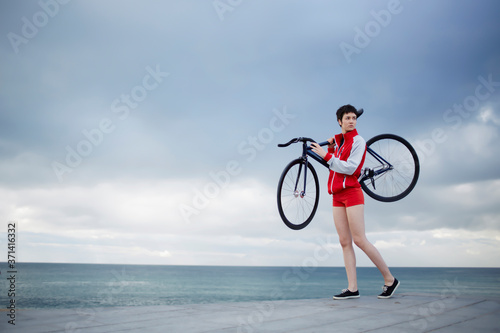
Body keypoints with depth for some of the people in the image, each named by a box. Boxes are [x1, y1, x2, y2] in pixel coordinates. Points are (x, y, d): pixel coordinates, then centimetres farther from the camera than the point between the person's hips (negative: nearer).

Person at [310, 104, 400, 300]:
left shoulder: (358, 141, -4)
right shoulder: (338, 140, 17)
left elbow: (349, 168, -16)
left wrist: (326, 155, -14)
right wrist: (331, 148, 9)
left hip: (351, 192, -7)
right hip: (337, 196, 7)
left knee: (359, 240, -10)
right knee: (345, 242, 2)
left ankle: (390, 279, 3)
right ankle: (352, 288, 3)